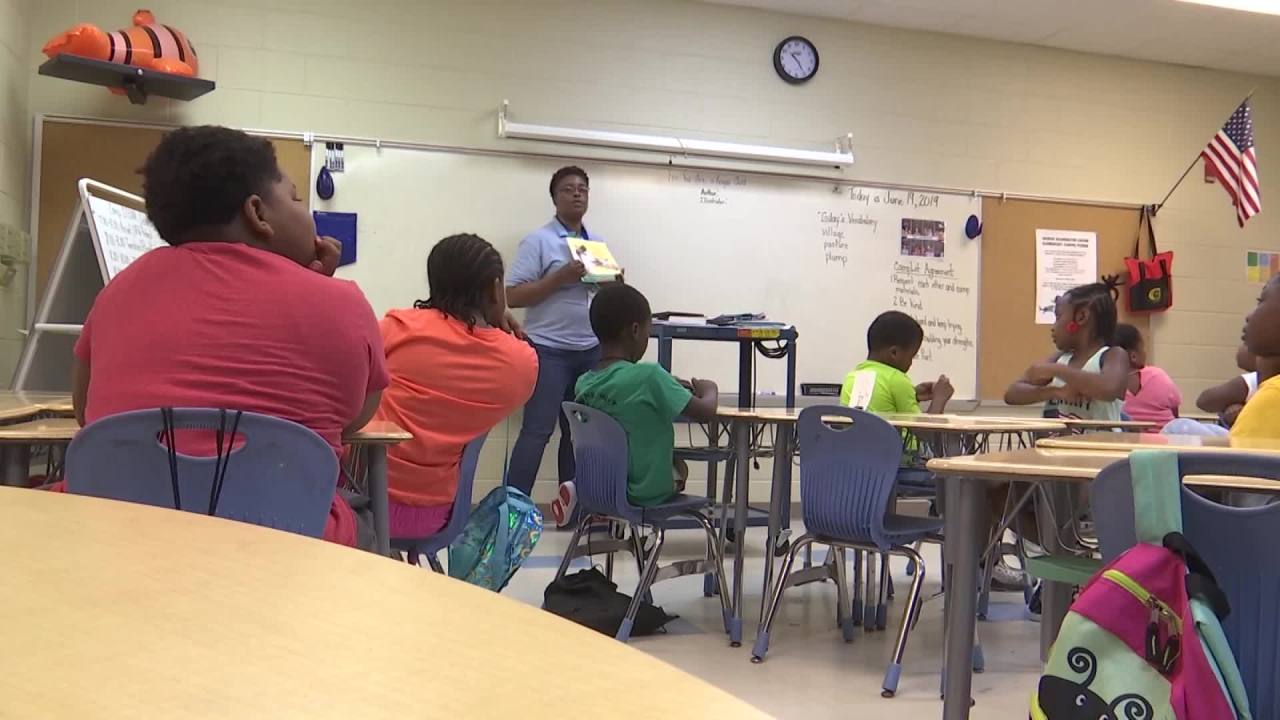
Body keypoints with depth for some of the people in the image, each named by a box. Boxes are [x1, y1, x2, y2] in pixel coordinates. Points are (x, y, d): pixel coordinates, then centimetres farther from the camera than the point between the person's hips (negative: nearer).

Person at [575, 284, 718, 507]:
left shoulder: (584, 383, -5)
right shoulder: (649, 376, -24)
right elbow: (706, 412, -18)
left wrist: (670, 388, 13)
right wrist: (709, 389, 3)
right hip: (646, 493, -3)